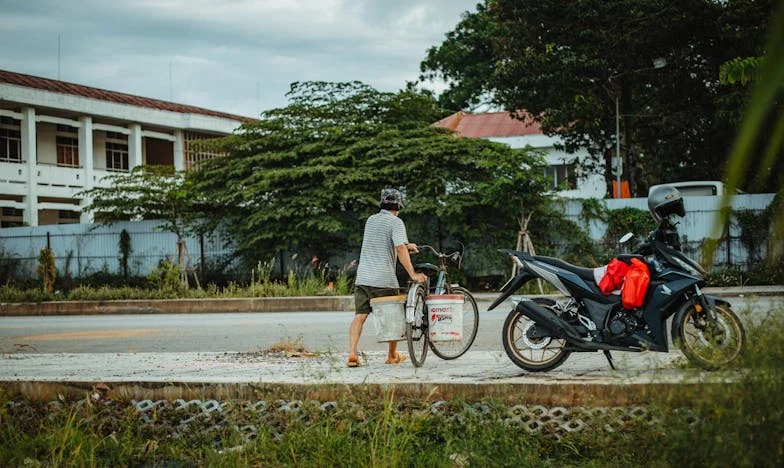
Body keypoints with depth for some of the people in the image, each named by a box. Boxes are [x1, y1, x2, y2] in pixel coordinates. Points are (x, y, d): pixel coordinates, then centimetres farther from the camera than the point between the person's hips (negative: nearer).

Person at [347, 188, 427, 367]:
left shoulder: (371, 220, 16)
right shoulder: (396, 222, -5)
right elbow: (400, 248, -18)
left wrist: (406, 246, 39)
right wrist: (413, 274, -20)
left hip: (363, 278, 5)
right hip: (385, 280, -5)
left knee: (359, 316, -1)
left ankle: (352, 354, -15)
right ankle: (392, 355, 22)